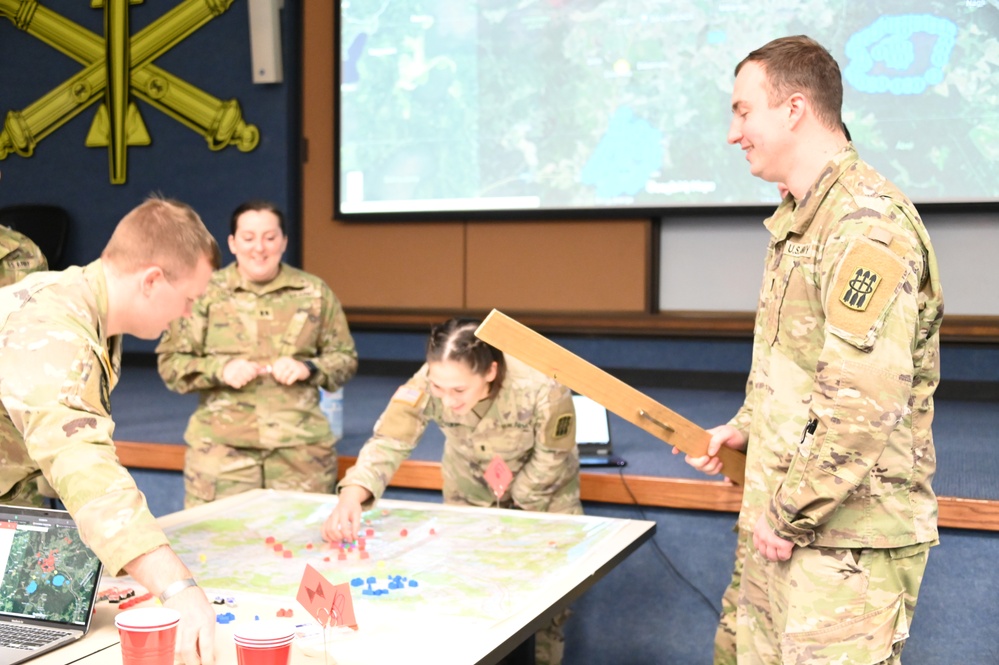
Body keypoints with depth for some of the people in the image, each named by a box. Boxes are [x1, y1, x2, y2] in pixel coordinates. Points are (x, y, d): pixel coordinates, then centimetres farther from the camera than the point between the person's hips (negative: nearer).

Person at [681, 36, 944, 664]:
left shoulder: (867, 224, -20)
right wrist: (745, 429, 13)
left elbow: (867, 403, -26)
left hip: (847, 537, -10)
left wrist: (791, 514, -18)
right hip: (779, 521, 10)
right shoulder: (800, 218, 14)